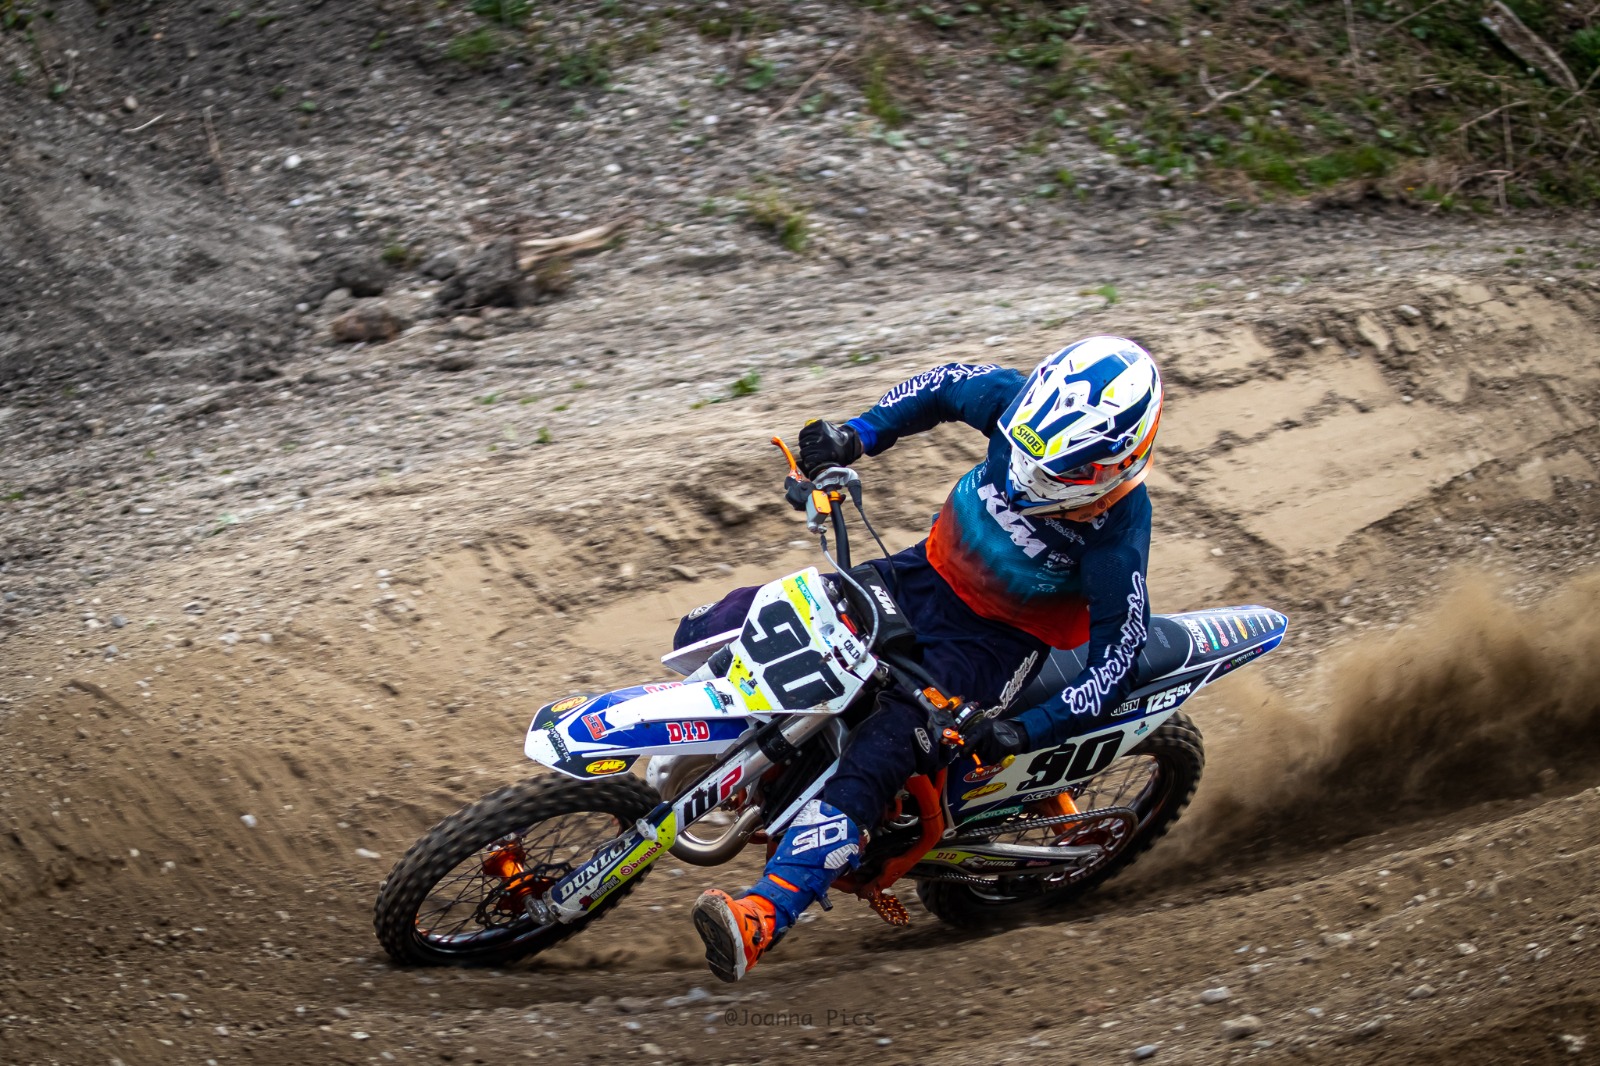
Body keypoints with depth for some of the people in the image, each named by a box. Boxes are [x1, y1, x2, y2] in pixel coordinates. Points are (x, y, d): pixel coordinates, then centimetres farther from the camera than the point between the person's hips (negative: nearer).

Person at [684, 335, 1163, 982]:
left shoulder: (1115, 540, -27)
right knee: (720, 628, -2)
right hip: (928, 572, 6)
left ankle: (765, 912, -35)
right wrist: (857, 434, -8)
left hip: (994, 640, -6)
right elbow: (945, 385, 5)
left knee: (876, 757, -30)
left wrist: (1023, 733, -29)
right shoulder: (1022, 401, -16)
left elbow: (1115, 664, -21)